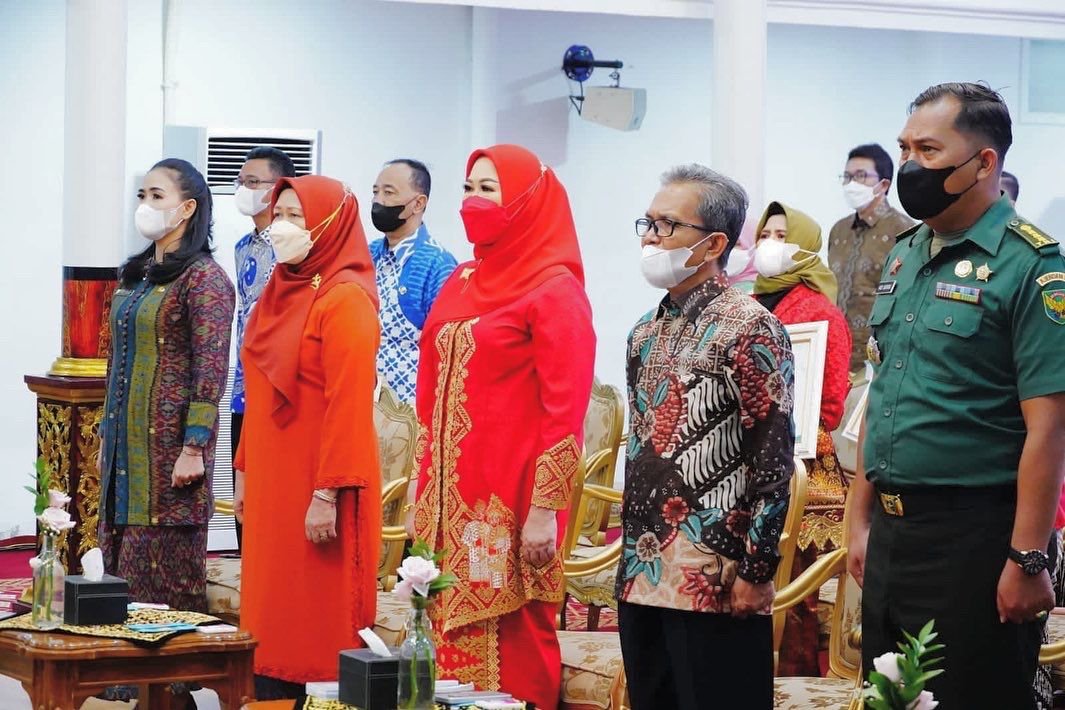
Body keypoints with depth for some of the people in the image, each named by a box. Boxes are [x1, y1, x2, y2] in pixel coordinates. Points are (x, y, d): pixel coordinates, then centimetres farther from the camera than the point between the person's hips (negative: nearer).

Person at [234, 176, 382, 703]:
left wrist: (328, 493, -22)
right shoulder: (280, 292, 13)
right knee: (272, 616, 10)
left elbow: (350, 403, -18)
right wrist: (245, 471, 16)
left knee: (319, 621, -2)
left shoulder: (345, 299, -13)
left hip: (317, 487, -8)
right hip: (272, 482, 8)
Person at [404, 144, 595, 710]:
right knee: (449, 632, 9)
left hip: (507, 498, -7)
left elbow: (565, 408, -13)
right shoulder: (463, 281, 13)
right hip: (449, 493, 7)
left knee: (510, 641, -2)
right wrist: (419, 493, 15)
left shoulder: (555, 290, -8)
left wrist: (544, 510, -17)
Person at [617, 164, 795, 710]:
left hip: (715, 583, -8)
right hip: (640, 575, 8)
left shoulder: (749, 329, -9)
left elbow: (774, 461, -12)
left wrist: (755, 571, -15)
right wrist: (632, 554, 17)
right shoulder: (646, 333, 15)